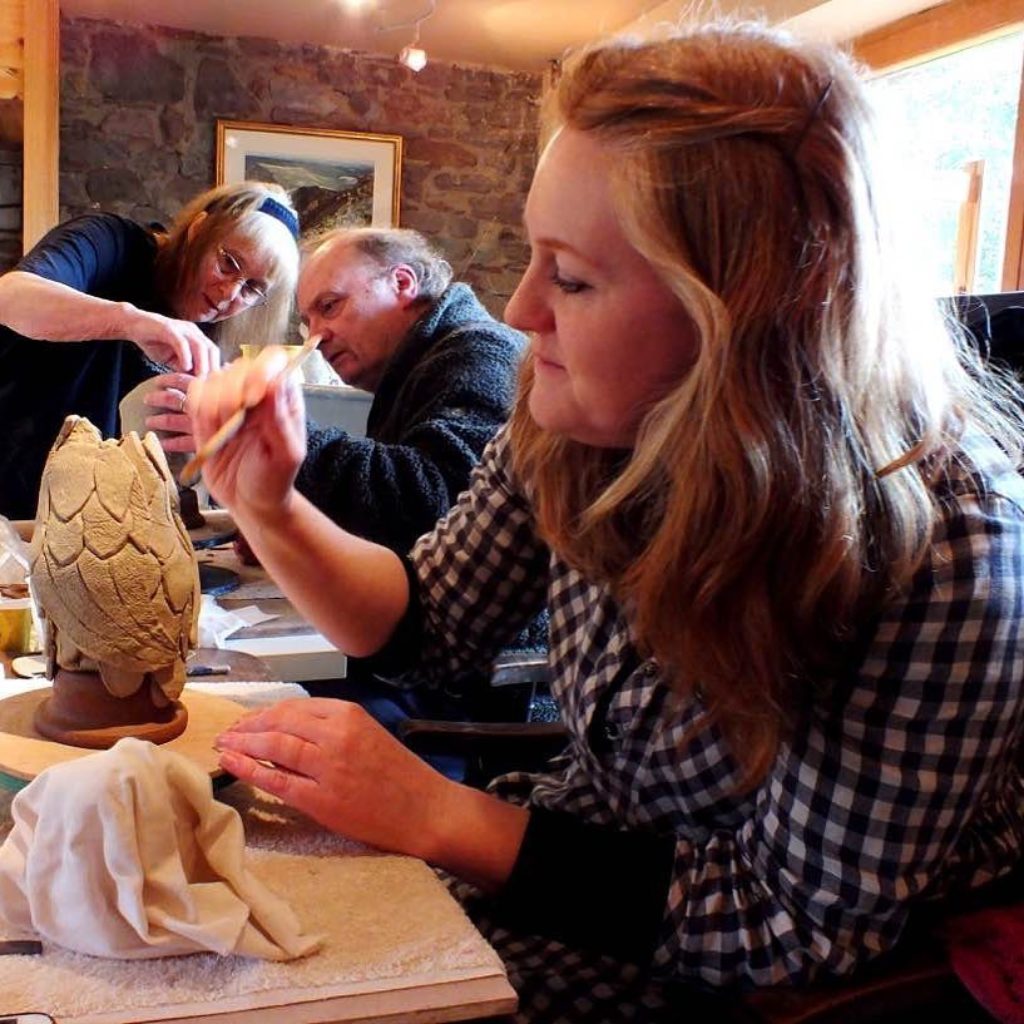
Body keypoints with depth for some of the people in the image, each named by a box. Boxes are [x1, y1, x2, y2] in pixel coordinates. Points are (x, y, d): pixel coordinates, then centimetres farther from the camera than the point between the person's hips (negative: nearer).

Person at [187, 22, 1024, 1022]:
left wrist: (438, 818, -25)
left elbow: (813, 925, -22)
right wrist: (269, 507, -16)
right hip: (580, 846, 5)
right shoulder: (573, 427, -13)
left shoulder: (941, 536, -29)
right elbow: (428, 618, 2)